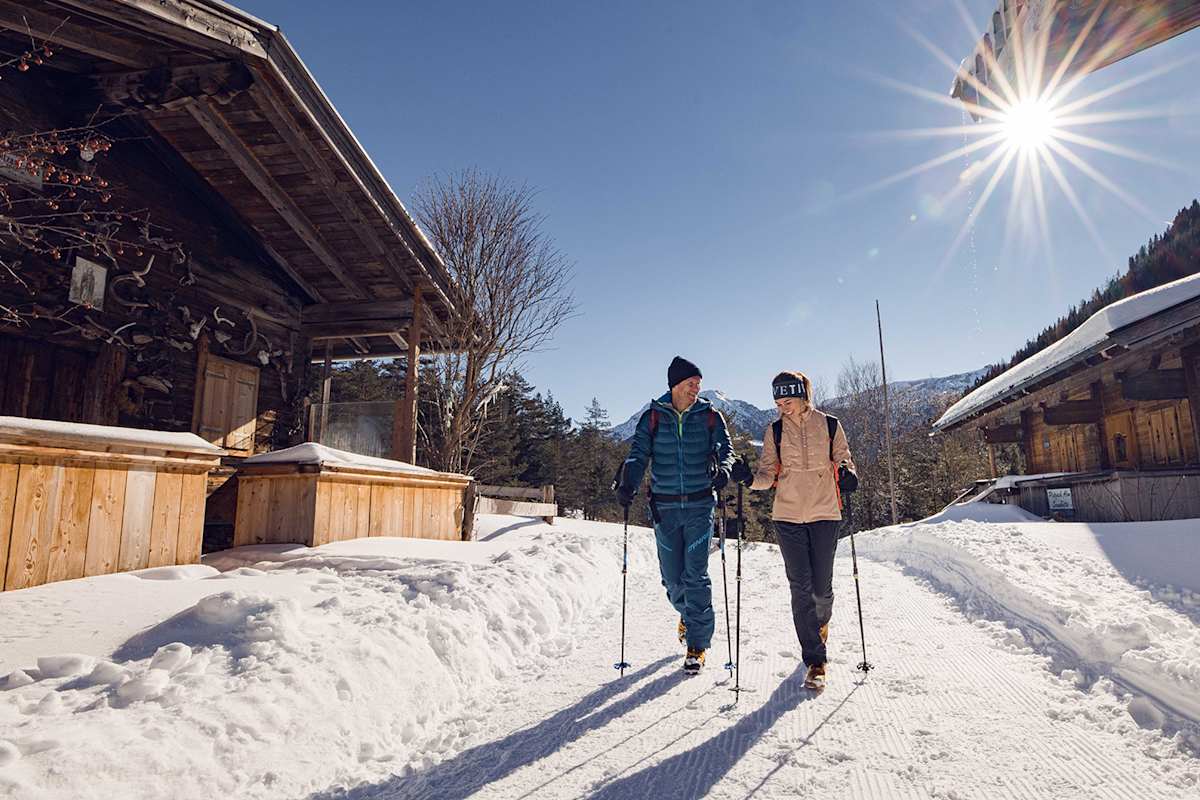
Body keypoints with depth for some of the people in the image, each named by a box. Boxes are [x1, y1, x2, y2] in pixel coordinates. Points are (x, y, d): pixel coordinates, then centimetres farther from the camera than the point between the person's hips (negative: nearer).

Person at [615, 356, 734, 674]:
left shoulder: (710, 416, 3)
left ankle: (698, 644, 8)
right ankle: (688, 613, 41)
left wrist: (723, 469, -25)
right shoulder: (653, 417, 2)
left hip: (699, 505, -1)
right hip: (664, 507, 1)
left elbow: (726, 448, -3)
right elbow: (638, 454, -3)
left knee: (695, 574, -6)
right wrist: (627, 483, -21)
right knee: (672, 576, 7)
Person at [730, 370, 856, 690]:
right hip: (788, 516, 1)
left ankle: (821, 621, 42)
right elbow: (768, 474, 4)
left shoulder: (829, 425, 2)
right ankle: (815, 661, 7)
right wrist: (750, 478, -17)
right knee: (801, 588, -3)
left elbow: (843, 459, 10)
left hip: (824, 514, 0)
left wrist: (847, 473, -13)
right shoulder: (775, 431, 4)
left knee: (821, 587, 5)